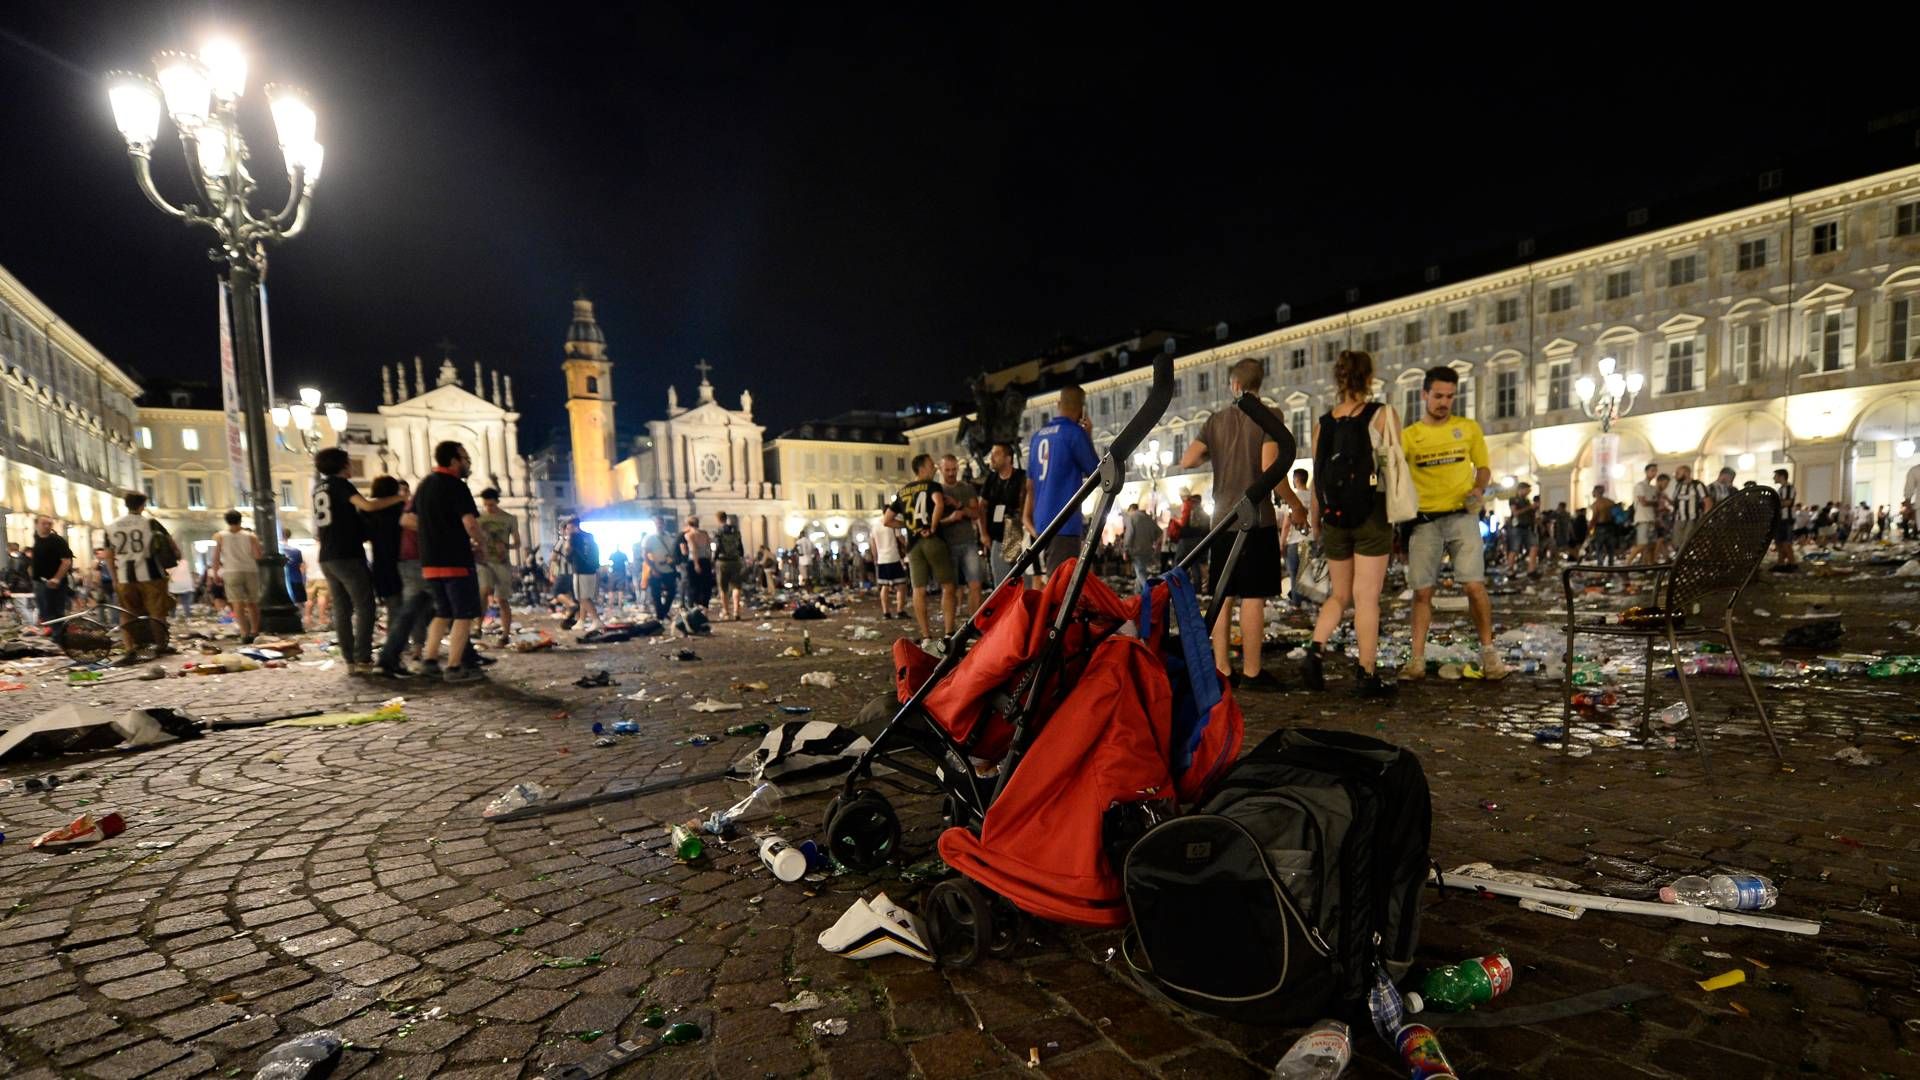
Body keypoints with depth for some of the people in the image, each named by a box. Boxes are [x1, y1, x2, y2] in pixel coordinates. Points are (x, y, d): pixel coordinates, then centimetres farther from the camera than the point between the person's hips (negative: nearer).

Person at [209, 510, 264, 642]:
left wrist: (215, 573, 6)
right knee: (252, 603, 12)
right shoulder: (251, 536, 0)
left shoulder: (219, 537, 1)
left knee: (238, 603, -5)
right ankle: (254, 632, 15)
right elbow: (258, 556, -6)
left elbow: (215, 557, -2)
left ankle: (245, 634, -16)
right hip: (250, 571, 1)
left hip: (231, 572, -1)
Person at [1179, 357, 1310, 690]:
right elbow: (1269, 469, -14)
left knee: (1222, 597, 7)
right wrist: (1297, 506, -4)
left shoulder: (1216, 420, 8)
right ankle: (1251, 672, -1)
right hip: (1257, 520, -4)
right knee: (1253, 598, -3)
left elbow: (1186, 461, 3)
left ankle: (1222, 670, 10)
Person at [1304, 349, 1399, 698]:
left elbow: (1317, 476, 6)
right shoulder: (1382, 415, -3)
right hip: (1371, 515, -3)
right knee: (1366, 597, 0)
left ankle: (1316, 649, -5)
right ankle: (1368, 676, 4)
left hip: (1334, 517, 3)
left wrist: (1315, 521, 13)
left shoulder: (1323, 422, 5)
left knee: (1340, 594, 16)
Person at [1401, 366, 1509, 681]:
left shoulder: (1468, 428, 8)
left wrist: (1478, 490, -5)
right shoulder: (1408, 435, 5)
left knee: (1475, 585, -9)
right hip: (1424, 520, 0)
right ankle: (1417, 659, 5)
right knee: (1422, 592, 0)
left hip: (1461, 516, 0)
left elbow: (1483, 468, 16)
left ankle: (1488, 652, 8)